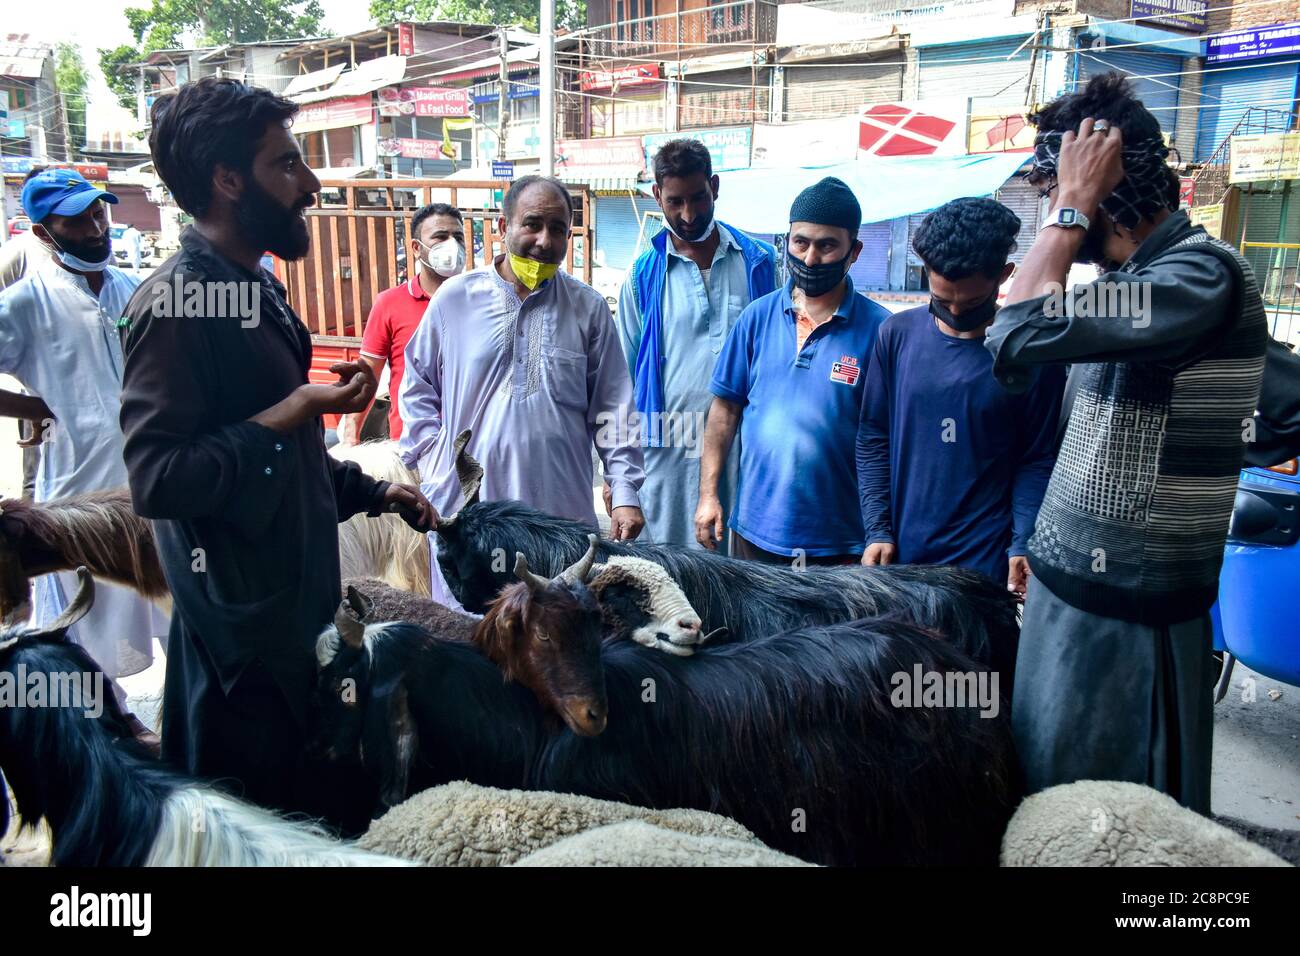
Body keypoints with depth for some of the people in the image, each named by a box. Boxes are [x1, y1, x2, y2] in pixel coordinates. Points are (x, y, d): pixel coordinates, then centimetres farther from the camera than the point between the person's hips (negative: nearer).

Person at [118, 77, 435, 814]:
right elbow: (158, 479, -26)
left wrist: (372, 492, 13)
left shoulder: (257, 291, 11)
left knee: (306, 811, 22)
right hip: (240, 627, -9)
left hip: (295, 608, 9)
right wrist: (297, 411, -24)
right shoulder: (180, 300, -19)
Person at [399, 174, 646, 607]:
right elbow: (417, 388, 13)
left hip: (563, 509, 0)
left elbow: (612, 408, 5)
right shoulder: (455, 297, 3)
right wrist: (433, 464, 3)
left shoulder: (589, 308, 4)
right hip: (465, 506, 0)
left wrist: (625, 492, -2)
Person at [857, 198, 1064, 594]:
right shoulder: (898, 334, -1)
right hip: (901, 551, 2)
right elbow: (873, 441, 3)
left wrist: (1023, 546, -13)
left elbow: (1037, 461, -3)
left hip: (987, 561, -2)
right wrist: (877, 530, -2)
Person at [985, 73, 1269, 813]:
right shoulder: (1132, 276, 10)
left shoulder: (1201, 273, -17)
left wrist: (1074, 206, -18)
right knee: (1043, 800, 18)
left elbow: (1019, 337, -27)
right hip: (1073, 581, 9)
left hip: (1125, 605, -9)